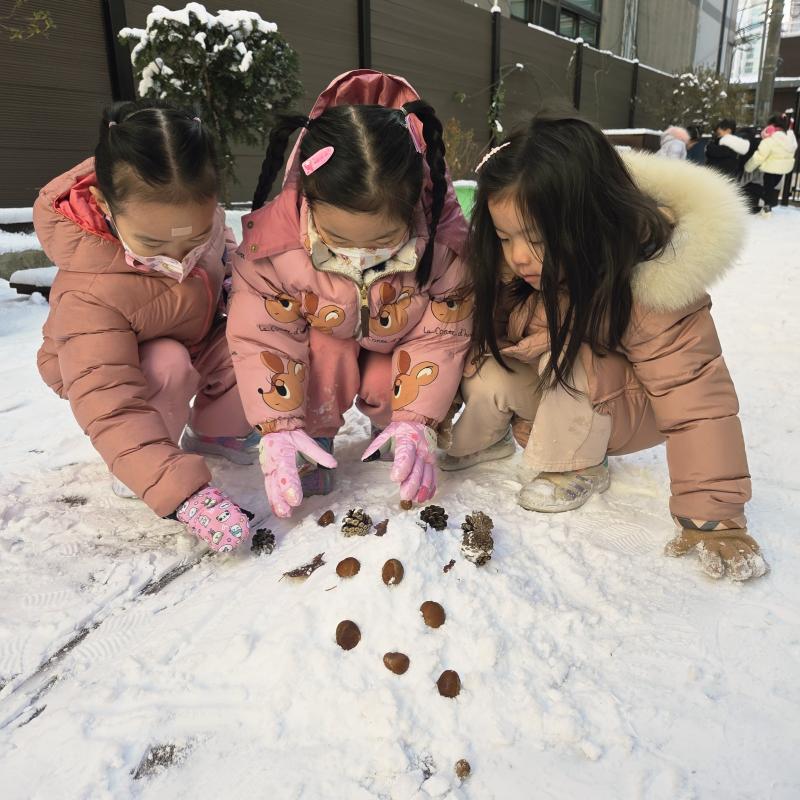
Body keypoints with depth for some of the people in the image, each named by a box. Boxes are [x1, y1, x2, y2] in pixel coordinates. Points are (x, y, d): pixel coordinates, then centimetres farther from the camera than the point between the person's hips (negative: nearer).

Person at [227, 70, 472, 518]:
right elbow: (260, 335, -24)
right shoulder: (274, 239, -34)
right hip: (322, 337, -1)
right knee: (324, 356, -28)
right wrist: (279, 430, -28)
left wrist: (416, 422, -28)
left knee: (386, 382, -22)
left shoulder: (443, 241, -33)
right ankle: (314, 441, -3)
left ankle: (395, 435, 12)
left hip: (400, 344, 1)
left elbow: (441, 335, -23)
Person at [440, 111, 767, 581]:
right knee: (486, 375, -23)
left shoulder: (646, 287, -34)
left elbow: (696, 401, -31)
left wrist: (713, 516, -31)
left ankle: (577, 470, -13)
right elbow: (484, 336, -8)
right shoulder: (509, 269, -21)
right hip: (552, 402, 4)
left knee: (568, 360, -34)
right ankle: (482, 443, 5)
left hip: (622, 408, -4)